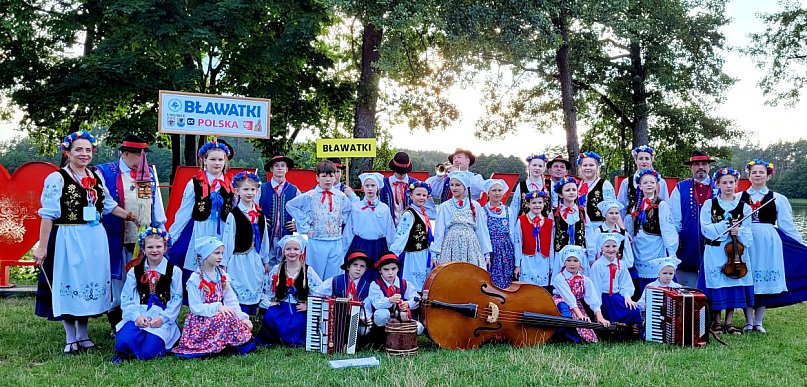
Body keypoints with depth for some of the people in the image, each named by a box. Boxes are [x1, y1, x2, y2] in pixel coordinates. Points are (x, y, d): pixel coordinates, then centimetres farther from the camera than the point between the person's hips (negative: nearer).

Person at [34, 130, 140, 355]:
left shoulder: (96, 176, 9)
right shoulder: (57, 178, -8)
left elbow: (109, 205, 20)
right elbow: (48, 215, -11)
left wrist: (131, 217, 15)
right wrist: (42, 247, -13)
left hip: (95, 239, 6)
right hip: (68, 239, -6)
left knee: (89, 284, 12)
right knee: (69, 285, 3)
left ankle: (83, 335, 26)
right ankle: (70, 339, 16)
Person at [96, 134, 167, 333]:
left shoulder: (150, 173, 13)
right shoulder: (106, 173, -3)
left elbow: (156, 204, 17)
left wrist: (160, 230, 17)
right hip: (117, 241, -4)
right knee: (118, 281, 4)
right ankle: (117, 327, 16)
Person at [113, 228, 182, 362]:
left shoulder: (174, 271, 8)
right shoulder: (134, 271, 13)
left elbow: (176, 299, 1)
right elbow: (126, 298, 6)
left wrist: (163, 317, -13)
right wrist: (136, 316, -12)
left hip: (162, 319, -2)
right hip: (138, 317, 2)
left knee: (148, 349, -27)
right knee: (123, 341, -29)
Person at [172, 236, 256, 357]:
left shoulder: (222, 275, 7)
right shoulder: (195, 279, -11)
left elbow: (231, 301, 1)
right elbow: (196, 307, -16)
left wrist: (243, 317, -13)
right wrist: (217, 307, -27)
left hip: (220, 316, 5)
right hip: (201, 321, -5)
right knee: (227, 318, -32)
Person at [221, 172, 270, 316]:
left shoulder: (260, 214, 7)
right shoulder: (234, 215, -10)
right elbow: (227, 239, -8)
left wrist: (265, 261, 16)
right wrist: (224, 263, -8)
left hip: (256, 260, 6)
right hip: (239, 260, -6)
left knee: (254, 292, 12)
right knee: (240, 294, -4)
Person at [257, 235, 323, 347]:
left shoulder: (307, 271, -1)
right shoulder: (276, 270, 4)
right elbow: (267, 290, 12)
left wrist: (308, 305, -7)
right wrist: (269, 303, -4)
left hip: (299, 309, -1)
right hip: (280, 307, 2)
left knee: (298, 323, -32)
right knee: (269, 317, -29)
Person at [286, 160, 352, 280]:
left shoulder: (341, 197, 5)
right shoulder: (309, 196, -5)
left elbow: (348, 211, 21)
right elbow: (290, 205, -2)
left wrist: (341, 222, 5)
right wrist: (304, 226, -4)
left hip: (336, 243, 3)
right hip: (316, 243, -3)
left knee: (333, 278, 8)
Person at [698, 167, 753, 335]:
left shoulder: (744, 207, 6)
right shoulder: (709, 205, 3)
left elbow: (747, 233, 2)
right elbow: (706, 228, -7)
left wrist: (738, 231, -19)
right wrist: (726, 226, -15)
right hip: (714, 252, -1)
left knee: (734, 285, 2)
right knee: (715, 285, 1)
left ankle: (729, 322, 13)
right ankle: (716, 321, 14)